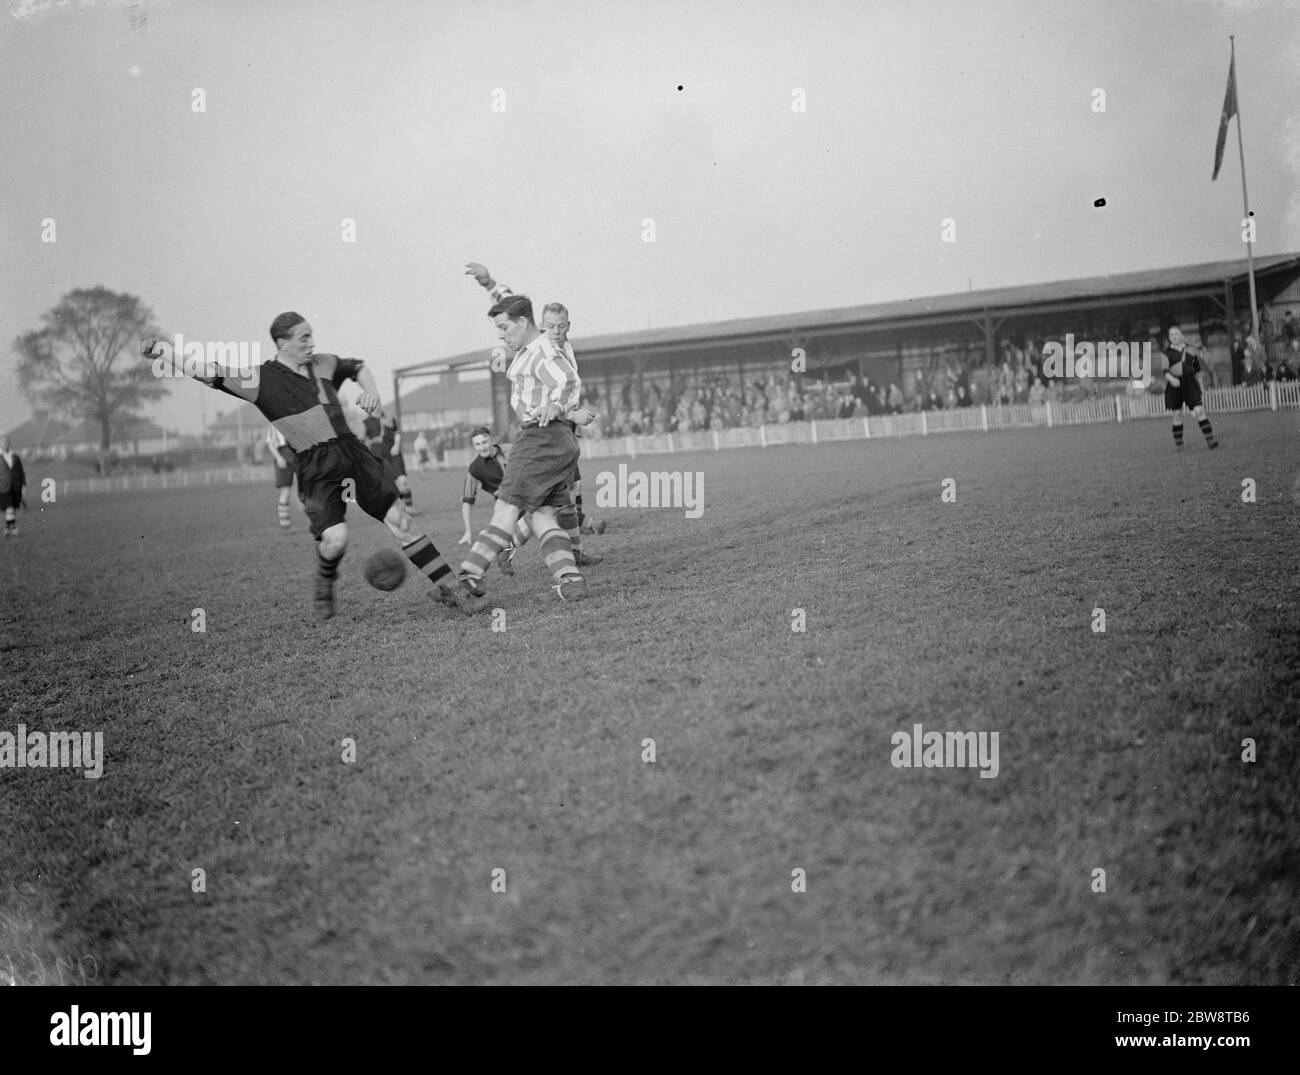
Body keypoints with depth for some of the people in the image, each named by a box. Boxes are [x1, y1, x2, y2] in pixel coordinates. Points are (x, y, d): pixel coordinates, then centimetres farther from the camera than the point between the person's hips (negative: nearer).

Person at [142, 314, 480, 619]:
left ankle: (448, 588, 12)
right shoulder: (260, 379, -3)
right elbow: (209, 371, -8)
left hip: (353, 452, 5)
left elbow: (357, 366, 30)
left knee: (401, 521, 3)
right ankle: (324, 587, 12)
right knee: (335, 538, -22)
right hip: (315, 468, -5)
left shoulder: (322, 364, 11)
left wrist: (370, 390, 11)